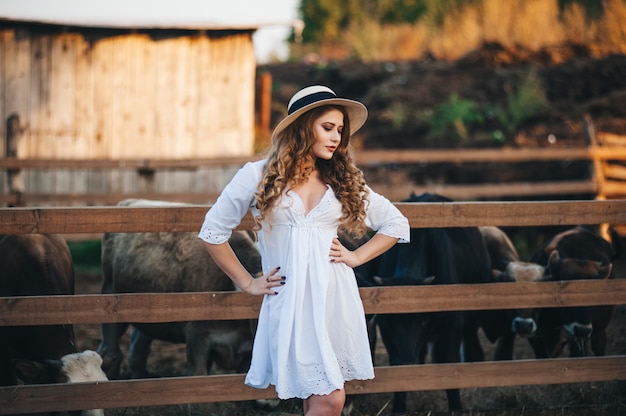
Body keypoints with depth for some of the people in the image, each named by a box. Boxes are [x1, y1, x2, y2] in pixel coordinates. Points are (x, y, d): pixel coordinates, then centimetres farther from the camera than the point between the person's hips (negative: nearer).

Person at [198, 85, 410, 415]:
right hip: (291, 301, -4)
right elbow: (213, 232, 6)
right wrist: (247, 284, 5)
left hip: (336, 298, 4)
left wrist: (356, 257, 7)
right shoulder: (259, 176, 1)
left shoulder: (343, 180, 10)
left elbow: (396, 223, 18)